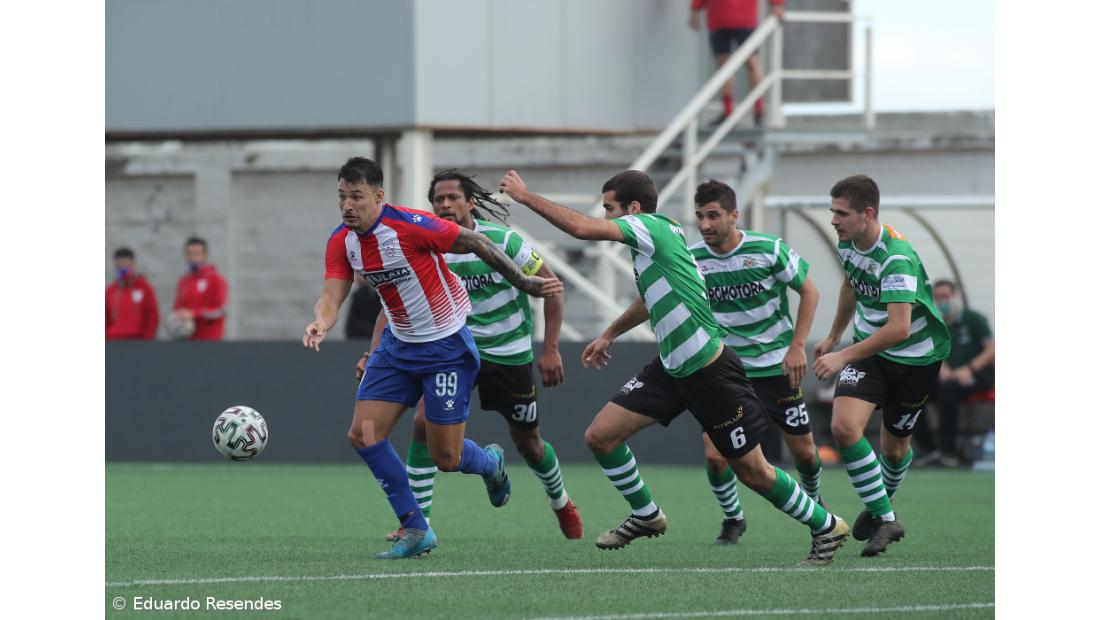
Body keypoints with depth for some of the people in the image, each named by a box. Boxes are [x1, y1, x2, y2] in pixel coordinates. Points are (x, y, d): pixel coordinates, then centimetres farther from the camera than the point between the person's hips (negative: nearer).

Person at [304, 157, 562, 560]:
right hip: (398, 345, 6)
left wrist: (524, 283, -12)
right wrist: (320, 324, -34)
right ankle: (415, 530, 6)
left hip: (447, 346, -6)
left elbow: (475, 243, -15)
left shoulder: (410, 226, -25)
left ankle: (490, 463, 35)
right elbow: (332, 296, -11)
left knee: (446, 459, -4)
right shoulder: (341, 242, -5)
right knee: (363, 435, -7)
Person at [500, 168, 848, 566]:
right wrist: (609, 334, 36)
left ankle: (826, 527, 18)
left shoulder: (653, 227, -17)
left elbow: (581, 228, -26)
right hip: (671, 369, 9)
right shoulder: (649, 240, 10)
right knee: (600, 436, 2)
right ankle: (645, 516, 22)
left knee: (752, 471, -1)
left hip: (710, 371, -9)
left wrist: (525, 196, -16)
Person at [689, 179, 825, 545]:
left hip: (776, 364, -1)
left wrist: (797, 346, -9)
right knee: (714, 454, -14)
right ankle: (732, 519, 12)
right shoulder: (692, 258, -8)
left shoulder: (769, 250, -14)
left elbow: (809, 292, -3)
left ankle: (815, 504, 38)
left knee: (803, 450, 6)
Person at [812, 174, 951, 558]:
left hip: (915, 357, -6)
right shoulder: (847, 243, -6)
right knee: (844, 427, -17)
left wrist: (843, 357, -37)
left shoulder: (897, 257, -31)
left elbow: (898, 328, -38)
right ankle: (885, 519, -9)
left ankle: (879, 507, 39)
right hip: (868, 346, 6)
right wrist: (833, 337, 27)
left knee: (894, 444, 8)